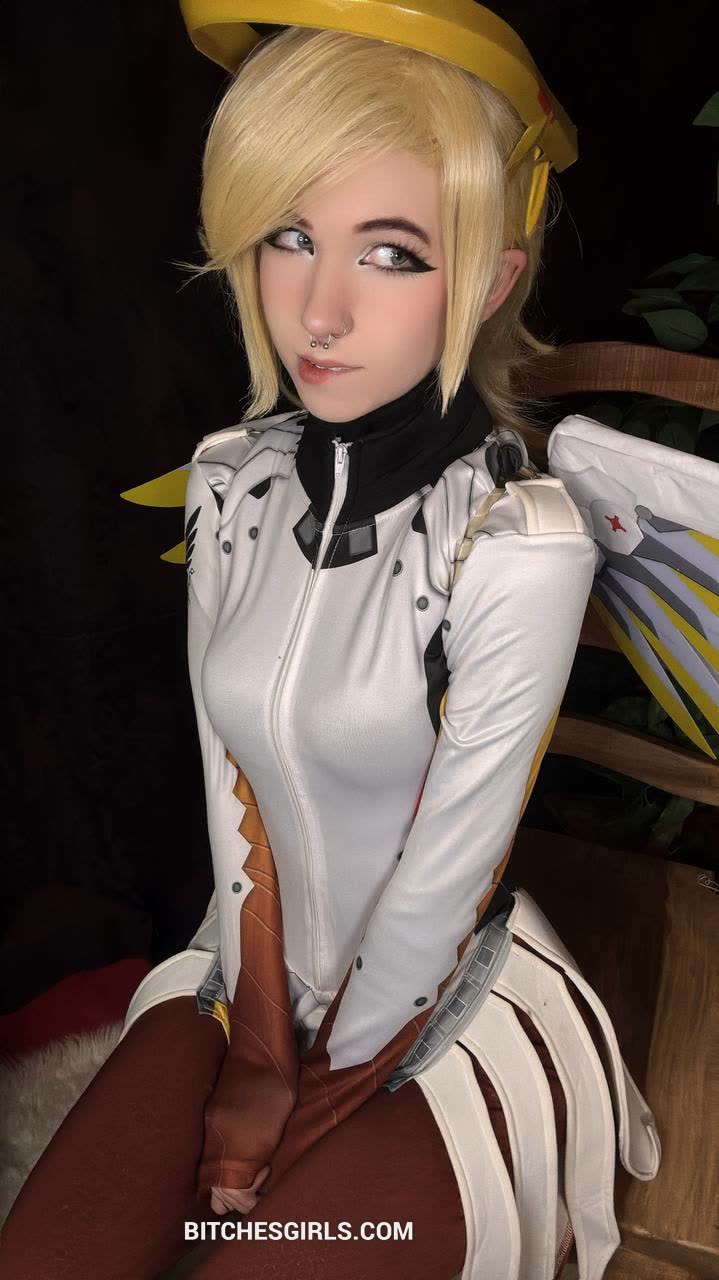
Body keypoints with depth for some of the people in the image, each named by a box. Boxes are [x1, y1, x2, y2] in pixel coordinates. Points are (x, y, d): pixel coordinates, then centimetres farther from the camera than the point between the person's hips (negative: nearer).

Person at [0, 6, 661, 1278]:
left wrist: (307, 1106, -6)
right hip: (256, 968, 4)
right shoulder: (232, 478, -8)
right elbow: (232, 778, -6)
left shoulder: (522, 545, -25)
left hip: (444, 1004, -3)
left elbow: (445, 871, -18)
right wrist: (258, 1056, -5)